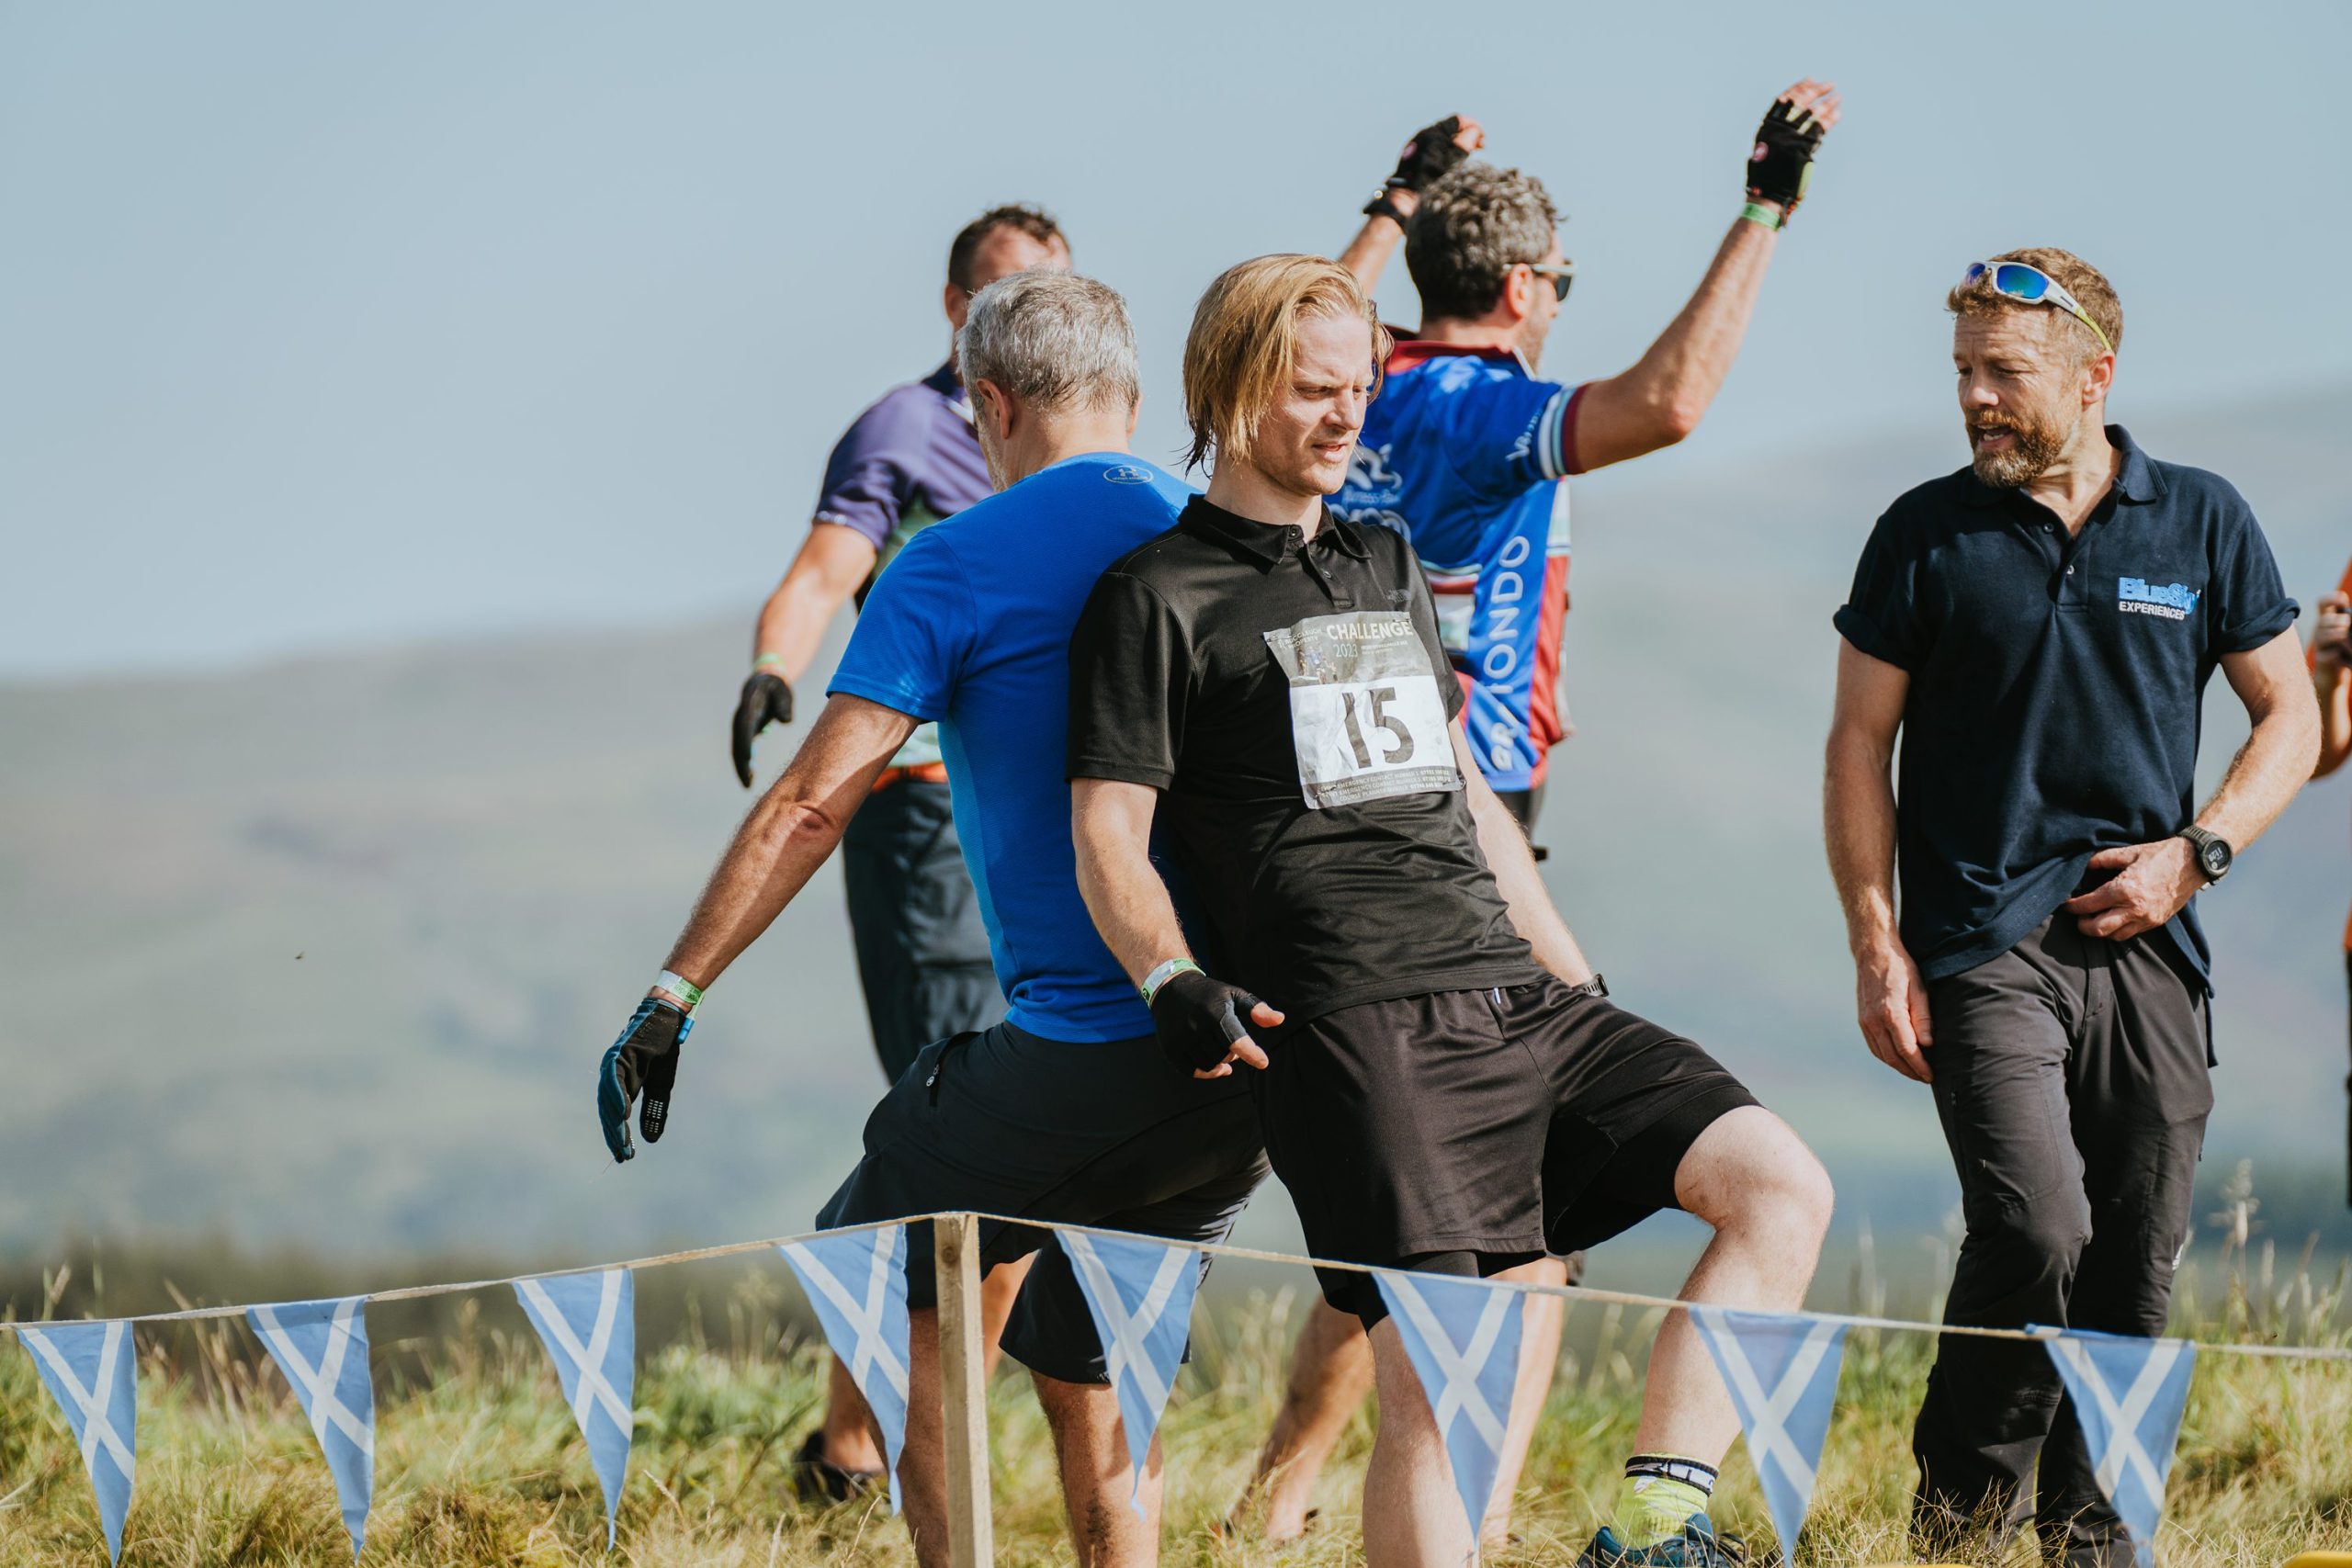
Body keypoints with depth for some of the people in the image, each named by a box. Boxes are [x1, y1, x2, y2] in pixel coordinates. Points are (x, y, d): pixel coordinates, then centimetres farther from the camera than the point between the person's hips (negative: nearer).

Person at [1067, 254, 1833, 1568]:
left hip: (1520, 1003, 7)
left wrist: (1577, 982, 27)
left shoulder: (1390, 570, 25)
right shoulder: (1161, 598, 4)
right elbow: (1108, 839, -3)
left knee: (1780, 1183, -10)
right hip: (1361, 1026, -7)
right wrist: (1175, 984, -20)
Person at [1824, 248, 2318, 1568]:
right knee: (2036, 1226, -19)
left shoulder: (2202, 522, 6)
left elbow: (2291, 715, 12)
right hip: (1985, 945, -2)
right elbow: (1862, 746, 6)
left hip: (2149, 947, 2)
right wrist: (1876, 946, -3)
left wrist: (2197, 852, -3)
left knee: (2138, 1264, 3)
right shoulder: (1928, 535, 2)